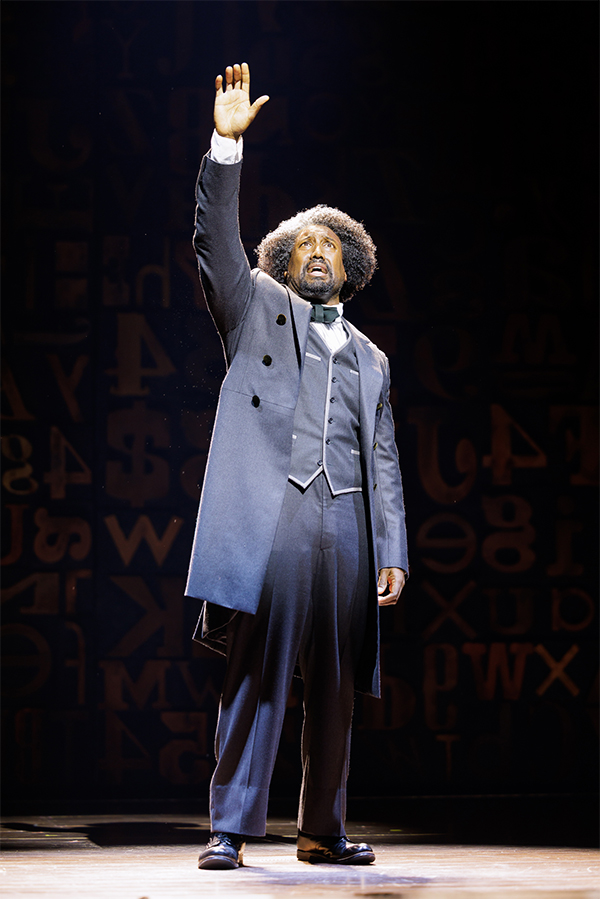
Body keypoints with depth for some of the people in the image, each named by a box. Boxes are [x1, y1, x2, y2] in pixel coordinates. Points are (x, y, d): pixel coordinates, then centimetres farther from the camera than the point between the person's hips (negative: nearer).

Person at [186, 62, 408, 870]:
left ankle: (322, 831, 14)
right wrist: (227, 145, -13)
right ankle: (231, 827, -8)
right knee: (257, 676, -9)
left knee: (336, 688, 5)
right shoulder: (256, 309, 15)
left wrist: (392, 552, 8)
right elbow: (216, 241, -2)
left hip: (345, 531, 4)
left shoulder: (370, 360, 24)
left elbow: (383, 463, 19)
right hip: (267, 521, -4)